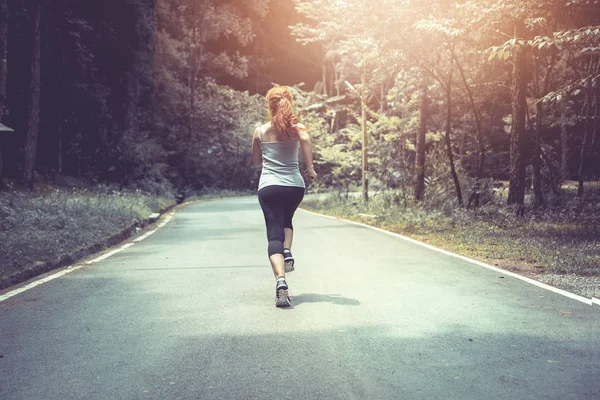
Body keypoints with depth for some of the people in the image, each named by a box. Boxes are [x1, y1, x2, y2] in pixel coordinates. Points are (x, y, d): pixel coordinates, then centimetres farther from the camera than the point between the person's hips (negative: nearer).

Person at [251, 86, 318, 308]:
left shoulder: (260, 131, 8)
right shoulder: (296, 127, 5)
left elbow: (256, 161, 18)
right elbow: (306, 139, -19)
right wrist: (310, 168, -13)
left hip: (269, 187, -1)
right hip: (295, 186, 1)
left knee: (274, 234, -5)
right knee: (286, 220, 31)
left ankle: (280, 279, -26)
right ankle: (287, 253, 6)